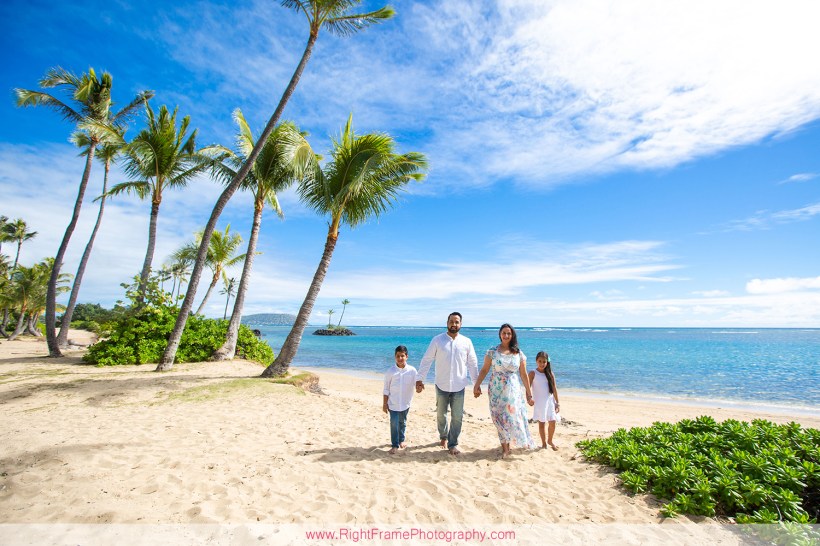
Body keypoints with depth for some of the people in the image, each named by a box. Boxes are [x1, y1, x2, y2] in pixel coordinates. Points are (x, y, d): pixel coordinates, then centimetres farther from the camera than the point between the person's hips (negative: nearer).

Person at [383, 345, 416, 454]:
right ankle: (394, 445, 12)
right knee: (394, 423, -3)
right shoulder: (390, 371, -11)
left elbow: (416, 383, -6)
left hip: (405, 403, 2)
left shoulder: (412, 370, -10)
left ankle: (401, 440, 40)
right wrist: (385, 403, -3)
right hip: (393, 403, -2)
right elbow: (386, 389, -5)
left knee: (402, 423, 18)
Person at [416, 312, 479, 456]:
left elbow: (472, 363, 4)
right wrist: (419, 379, -9)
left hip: (459, 386, 0)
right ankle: (443, 437, 41)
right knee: (441, 414, 16)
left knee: (457, 417, 4)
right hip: (442, 385, 0)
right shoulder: (437, 340, -7)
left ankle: (453, 444, 22)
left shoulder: (466, 341, -3)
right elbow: (426, 360, -5)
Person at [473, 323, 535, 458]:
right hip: (497, 391, 0)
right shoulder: (492, 351, -1)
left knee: (513, 416, -2)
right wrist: (476, 385, -7)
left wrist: (529, 394, 3)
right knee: (500, 418, 3)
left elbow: (524, 375, 3)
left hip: (514, 391, 0)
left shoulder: (519, 353, 1)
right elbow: (484, 370, 0)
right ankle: (505, 448, 16)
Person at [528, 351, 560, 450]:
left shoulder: (550, 374, 2)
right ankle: (544, 443, 21)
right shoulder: (533, 373, -6)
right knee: (541, 423, 5)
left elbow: (554, 389, 4)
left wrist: (557, 403, 3)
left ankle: (550, 440, 25)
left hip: (550, 402, 2)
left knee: (552, 422, 2)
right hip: (539, 402, -2)